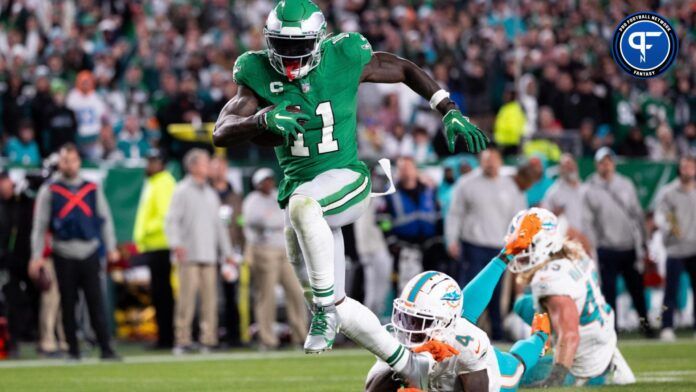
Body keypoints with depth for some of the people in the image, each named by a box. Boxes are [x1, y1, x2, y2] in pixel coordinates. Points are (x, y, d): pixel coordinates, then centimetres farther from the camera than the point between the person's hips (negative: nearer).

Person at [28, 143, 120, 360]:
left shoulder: (92, 188, 9)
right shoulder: (49, 190, 2)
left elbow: (105, 219, 13)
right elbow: (39, 226, 3)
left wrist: (111, 248, 6)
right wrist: (37, 256, -3)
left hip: (89, 253, 1)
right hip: (64, 255, -1)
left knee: (96, 302, -4)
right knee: (68, 304, 3)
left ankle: (106, 348, -7)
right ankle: (73, 349, 11)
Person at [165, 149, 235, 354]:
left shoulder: (211, 194, 20)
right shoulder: (182, 191, 1)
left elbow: (218, 225, 24)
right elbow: (171, 220, -7)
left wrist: (226, 252, 20)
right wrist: (176, 244, -20)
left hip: (209, 256, 6)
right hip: (188, 255, -6)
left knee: (210, 298, 1)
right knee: (187, 298, -10)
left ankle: (208, 339, 3)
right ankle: (182, 341, -9)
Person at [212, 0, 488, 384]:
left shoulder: (343, 59, -8)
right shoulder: (259, 75, -5)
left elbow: (407, 70, 8)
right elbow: (221, 133, -15)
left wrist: (451, 114, 2)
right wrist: (262, 120, -35)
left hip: (345, 180, -4)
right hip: (301, 190, 4)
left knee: (301, 204, -40)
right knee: (340, 306, 6)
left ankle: (324, 308, -30)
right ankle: (407, 364, 25)